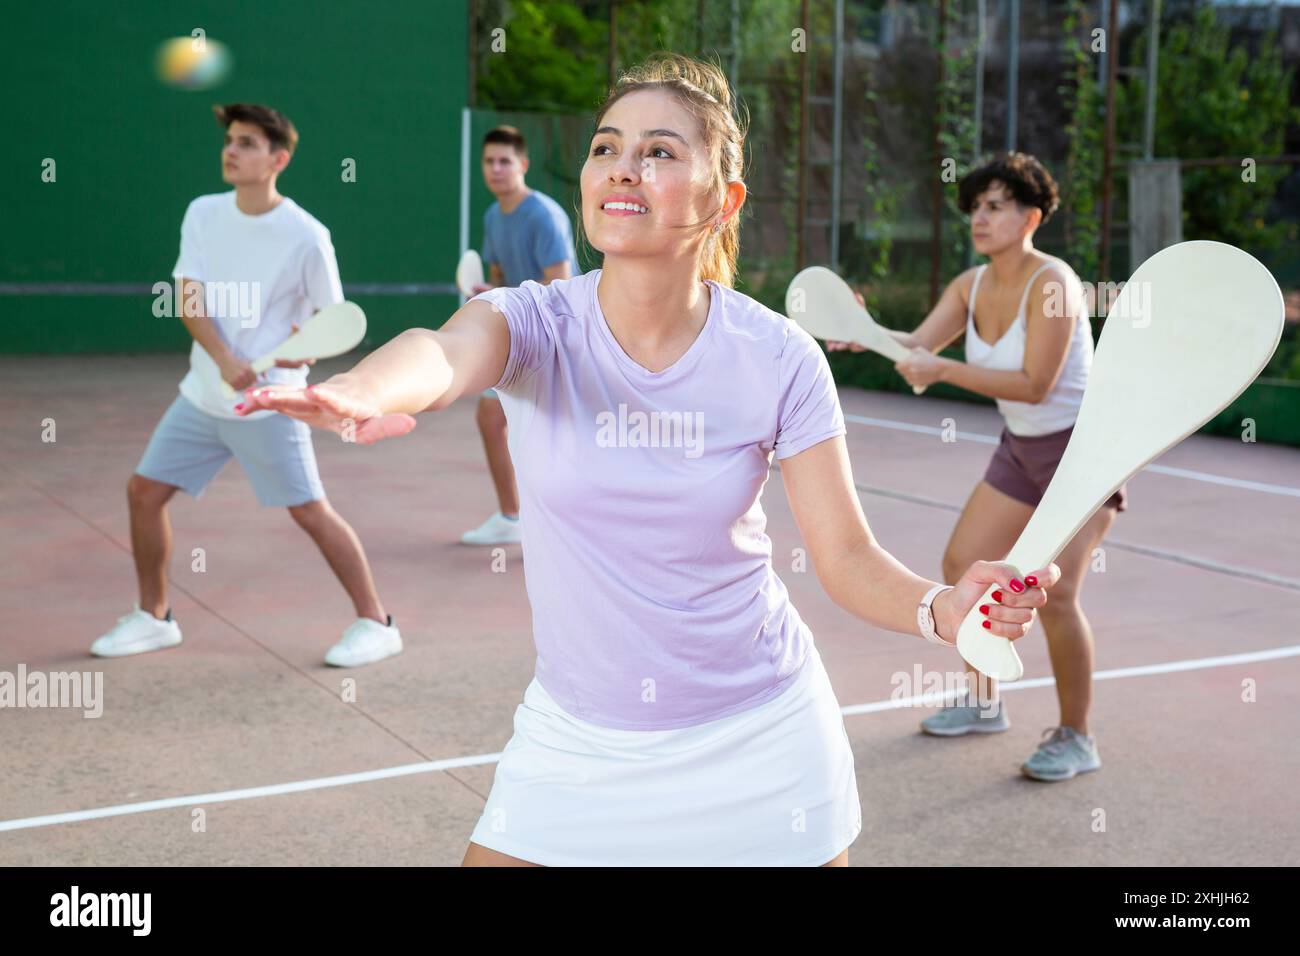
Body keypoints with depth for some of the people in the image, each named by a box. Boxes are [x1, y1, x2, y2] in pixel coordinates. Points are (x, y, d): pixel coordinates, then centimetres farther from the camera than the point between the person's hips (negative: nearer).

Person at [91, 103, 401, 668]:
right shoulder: (202, 214, 2)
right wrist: (224, 359, -22)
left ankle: (376, 624, 6)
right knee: (144, 491, 6)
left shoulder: (306, 236, -13)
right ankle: (153, 618, 24)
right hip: (203, 393, 6)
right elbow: (189, 301, -6)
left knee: (310, 511, -7)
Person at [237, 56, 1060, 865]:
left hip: (756, 742, 0)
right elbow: (442, 353, -38)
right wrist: (364, 392, -62)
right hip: (574, 738, 1)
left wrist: (944, 609, -32)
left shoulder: (777, 358, -13)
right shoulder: (537, 324, -14)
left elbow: (847, 555, -10)